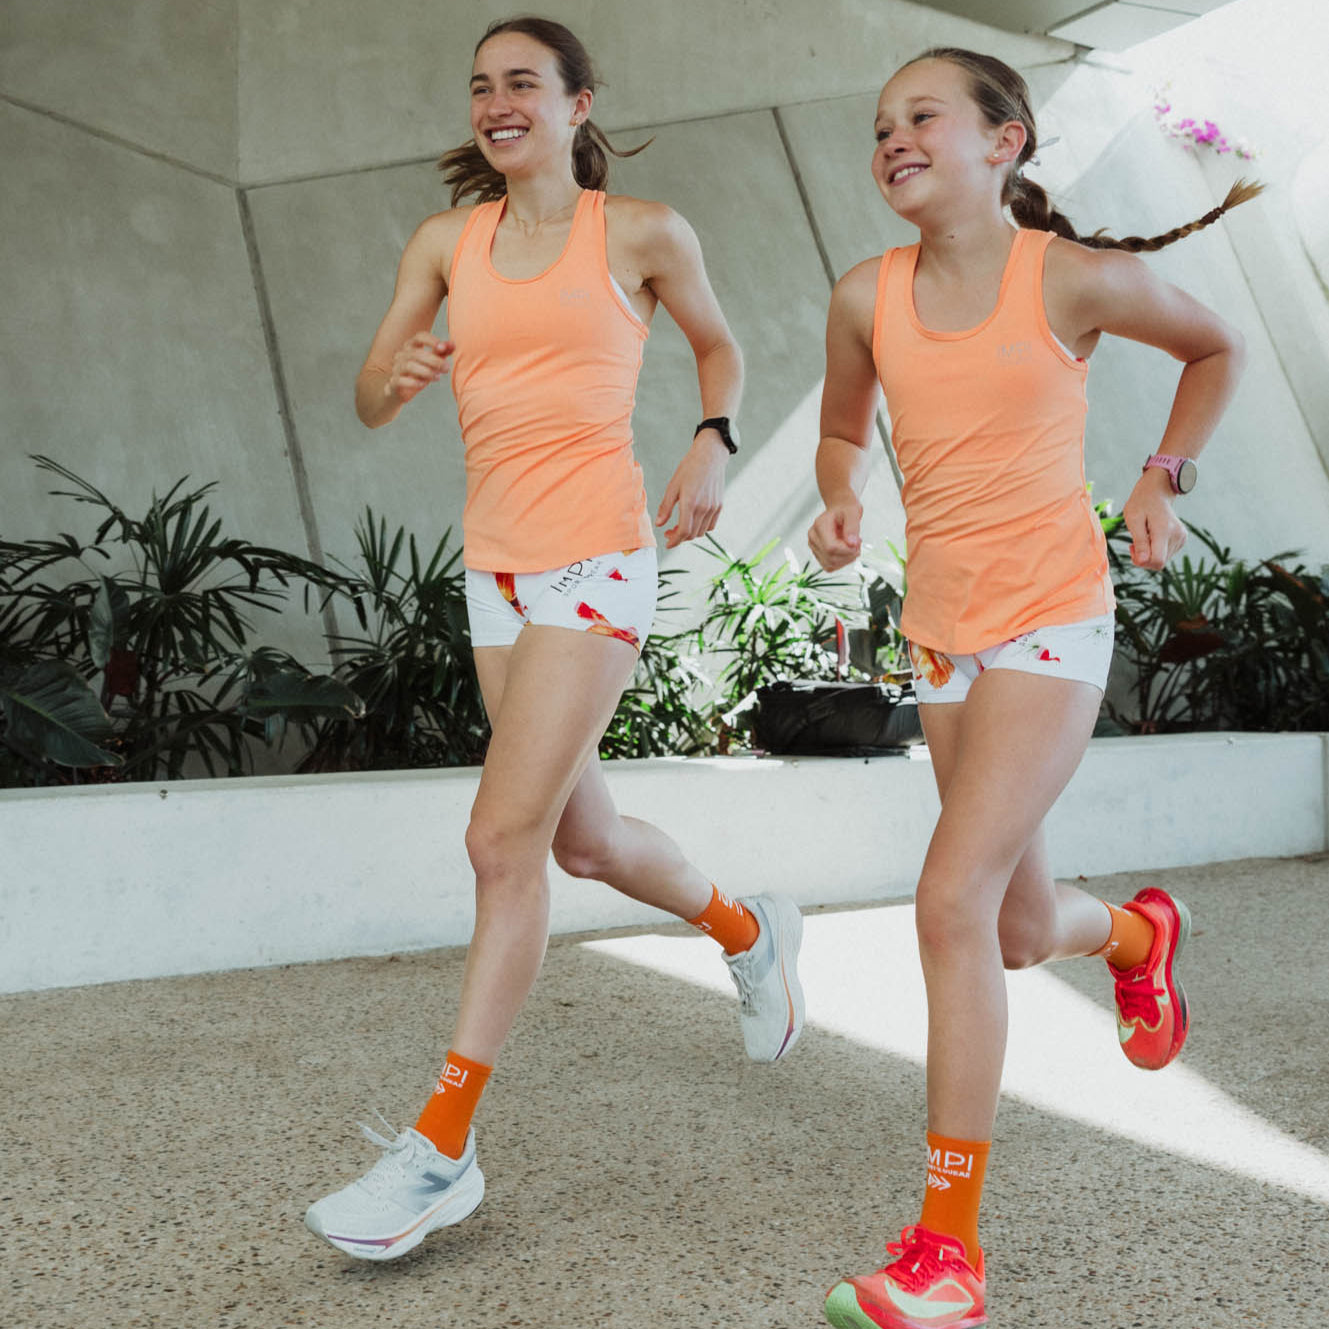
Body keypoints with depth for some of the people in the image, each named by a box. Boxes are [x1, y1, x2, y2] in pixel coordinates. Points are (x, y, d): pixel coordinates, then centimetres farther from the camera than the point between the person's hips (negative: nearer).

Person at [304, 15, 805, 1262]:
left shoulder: (641, 230, 1)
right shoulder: (446, 242, 10)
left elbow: (717, 343, 16)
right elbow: (368, 401, 8)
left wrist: (712, 444, -3)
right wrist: (403, 373, -15)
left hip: (597, 557, -6)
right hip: (497, 562, 6)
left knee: (504, 837, -13)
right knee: (583, 839, 15)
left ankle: (441, 1148, -5)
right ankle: (749, 932, 44)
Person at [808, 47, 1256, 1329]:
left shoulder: (1077, 277, -8)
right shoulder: (868, 297, 0)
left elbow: (1216, 349, 11)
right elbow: (844, 429, 17)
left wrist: (1162, 477, 0)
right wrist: (839, 501, -4)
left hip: (1050, 622, -5)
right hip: (942, 631, 5)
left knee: (953, 904, -18)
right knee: (1024, 930, 16)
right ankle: (1140, 932, 54)